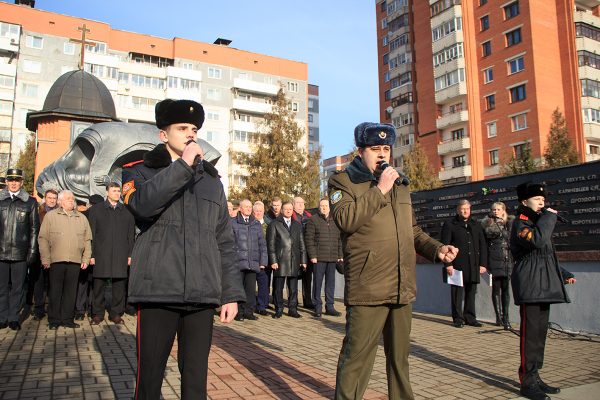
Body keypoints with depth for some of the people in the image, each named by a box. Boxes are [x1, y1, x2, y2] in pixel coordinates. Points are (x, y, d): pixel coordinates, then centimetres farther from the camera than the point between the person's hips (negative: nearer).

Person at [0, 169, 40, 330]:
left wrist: (32, 251, -2)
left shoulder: (30, 202, 6)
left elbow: (34, 229, 5)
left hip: (20, 252, -1)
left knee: (18, 287, 4)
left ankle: (13, 317, 13)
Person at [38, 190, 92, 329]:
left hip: (75, 261, 2)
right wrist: (45, 259, -4)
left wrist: (86, 259, 7)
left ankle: (67, 319, 14)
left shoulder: (82, 218, 14)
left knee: (71, 291, 5)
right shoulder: (50, 216, 5)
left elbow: (87, 240, 14)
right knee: (55, 291, 3)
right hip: (56, 260, -2)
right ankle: (54, 320, 13)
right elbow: (43, 238, 1)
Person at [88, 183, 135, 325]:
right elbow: (91, 234, 4)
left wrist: (130, 254, 3)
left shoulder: (127, 212, 12)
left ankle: (116, 313, 13)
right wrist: (91, 254, -3)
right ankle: (97, 314, 15)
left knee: (119, 285, 3)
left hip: (121, 255, 1)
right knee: (99, 285, 3)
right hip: (101, 254, -1)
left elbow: (131, 235, 10)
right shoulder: (96, 210, 8)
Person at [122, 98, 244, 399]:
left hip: (202, 295, 3)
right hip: (158, 292, -2)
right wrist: (183, 165, -15)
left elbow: (224, 241, 12)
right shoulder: (141, 170, 7)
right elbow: (141, 203, -19)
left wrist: (231, 293, 6)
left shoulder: (211, 178, 15)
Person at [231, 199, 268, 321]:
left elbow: (262, 244, 15)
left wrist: (263, 261, 8)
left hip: (253, 262, 3)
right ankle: (239, 312, 10)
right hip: (238, 262, -3)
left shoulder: (256, 224, 15)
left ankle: (249, 311, 13)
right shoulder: (233, 223, 3)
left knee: (251, 289, 4)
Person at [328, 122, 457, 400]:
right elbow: (344, 219, -19)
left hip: (402, 289, 7)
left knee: (399, 357, 19)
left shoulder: (399, 184, 19)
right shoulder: (342, 181, 0)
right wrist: (379, 190, -16)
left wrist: (436, 248, 7)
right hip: (368, 289, -6)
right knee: (357, 358, -3)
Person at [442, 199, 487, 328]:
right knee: (457, 293, 0)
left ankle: (470, 317, 18)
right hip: (457, 266, -4)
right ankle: (458, 319, 9)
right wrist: (448, 264, -11)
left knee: (471, 293, 8)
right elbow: (445, 245, -4)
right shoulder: (449, 225, 3)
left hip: (473, 266, 4)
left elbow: (482, 245, 16)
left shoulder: (476, 226, 18)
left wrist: (483, 264, 7)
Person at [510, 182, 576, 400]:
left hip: (543, 286, 9)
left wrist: (562, 273, 19)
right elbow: (537, 241, -30)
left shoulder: (538, 222, 21)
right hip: (530, 287, -9)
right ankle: (528, 382, 1)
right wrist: (549, 217, -17)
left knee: (540, 332, 11)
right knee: (531, 332, -6)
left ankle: (534, 377, 20)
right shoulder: (520, 223, -8)